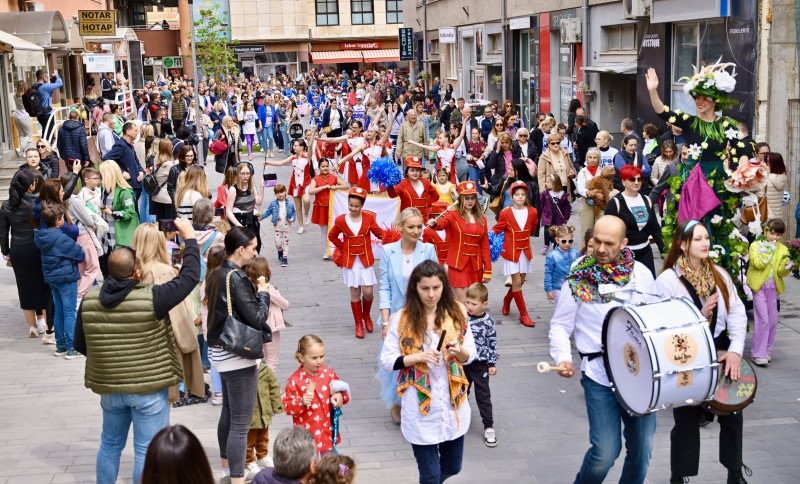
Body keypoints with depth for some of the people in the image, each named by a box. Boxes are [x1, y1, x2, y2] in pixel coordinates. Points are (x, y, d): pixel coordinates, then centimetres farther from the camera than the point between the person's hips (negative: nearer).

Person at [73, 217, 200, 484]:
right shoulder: (151, 299, -22)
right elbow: (190, 276, -13)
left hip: (109, 387, 5)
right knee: (146, 451, 6)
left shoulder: (89, 300, -8)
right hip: (149, 388, -5)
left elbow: (80, 345, 3)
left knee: (110, 444, 23)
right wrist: (190, 238, -1)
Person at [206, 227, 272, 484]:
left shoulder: (216, 275, 7)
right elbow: (256, 319, -21)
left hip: (221, 352, 10)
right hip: (238, 356, -10)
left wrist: (255, 293, 6)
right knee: (240, 422, -4)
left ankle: (227, 463, 39)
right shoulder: (236, 278, -20)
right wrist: (263, 294, -4)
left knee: (228, 413, 24)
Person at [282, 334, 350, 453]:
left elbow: (340, 389, 13)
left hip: (327, 431, 4)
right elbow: (287, 406, -11)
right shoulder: (295, 380, -14)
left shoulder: (328, 373, -1)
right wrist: (301, 402, -28)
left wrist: (340, 396, -9)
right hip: (307, 433, -4)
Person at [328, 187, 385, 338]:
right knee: (355, 292, 5)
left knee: (368, 292, -3)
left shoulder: (368, 218, -5)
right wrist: (343, 248, 2)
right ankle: (358, 323, 19)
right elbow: (332, 236, 10)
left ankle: (366, 315, 27)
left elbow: (379, 233, -5)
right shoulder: (341, 220, -5)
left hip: (365, 259, 0)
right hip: (349, 260, 0)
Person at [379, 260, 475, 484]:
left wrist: (459, 351, -18)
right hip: (420, 407, -3)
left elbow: (470, 355, 4)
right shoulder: (402, 319, -11)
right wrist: (419, 357, -22)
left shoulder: (456, 312, -2)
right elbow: (386, 360, -8)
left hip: (453, 402, 3)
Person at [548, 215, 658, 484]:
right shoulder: (578, 279, -5)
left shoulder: (642, 274, 3)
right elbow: (560, 325, 0)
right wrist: (563, 357, -17)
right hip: (600, 375, -3)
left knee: (642, 448, 9)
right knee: (605, 453, -7)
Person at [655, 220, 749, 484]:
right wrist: (700, 315, -28)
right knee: (687, 421, 6)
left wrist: (735, 350, -13)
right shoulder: (667, 280, -13)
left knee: (732, 414, 12)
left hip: (720, 351, 5)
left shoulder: (719, 274, 2)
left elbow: (737, 313, -1)